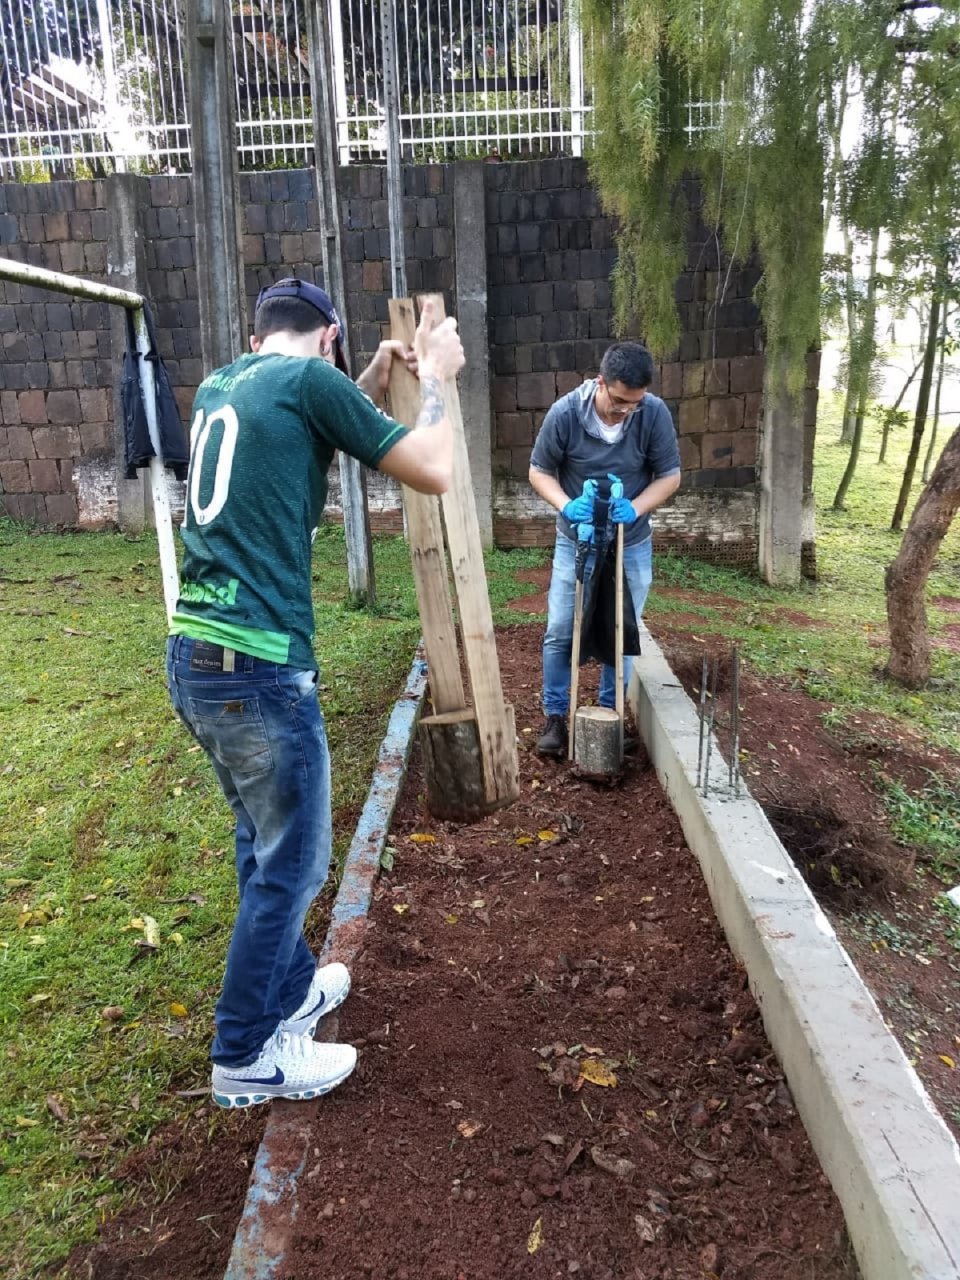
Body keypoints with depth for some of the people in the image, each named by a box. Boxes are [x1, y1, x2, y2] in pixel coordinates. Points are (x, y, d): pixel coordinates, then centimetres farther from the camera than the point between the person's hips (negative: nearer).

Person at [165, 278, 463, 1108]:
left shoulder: (220, 386, 15)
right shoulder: (313, 377, -8)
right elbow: (434, 473, -5)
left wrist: (376, 384, 27)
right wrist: (435, 379, 10)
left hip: (192, 657, 9)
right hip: (258, 669, -9)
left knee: (265, 843, 23)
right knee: (290, 863, 8)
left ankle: (292, 990, 41)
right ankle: (245, 1057, 23)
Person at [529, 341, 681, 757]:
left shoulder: (655, 413, -17)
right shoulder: (564, 413, -20)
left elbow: (670, 475, -7)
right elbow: (539, 471, -8)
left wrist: (635, 509, -24)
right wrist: (566, 505, -26)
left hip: (631, 545, 1)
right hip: (575, 542, -1)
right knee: (560, 632, 3)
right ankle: (555, 716, 19)